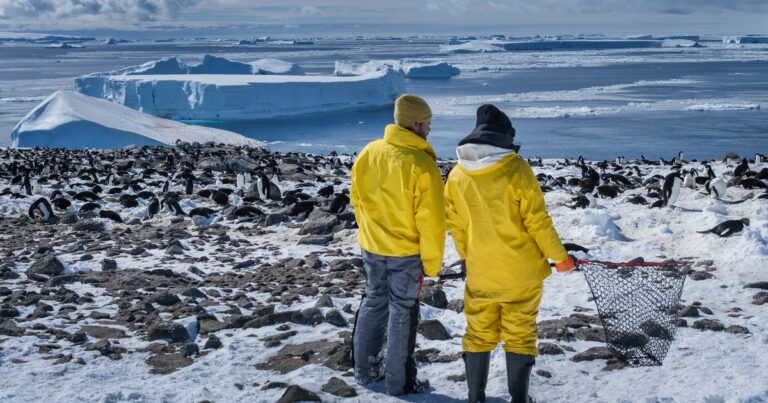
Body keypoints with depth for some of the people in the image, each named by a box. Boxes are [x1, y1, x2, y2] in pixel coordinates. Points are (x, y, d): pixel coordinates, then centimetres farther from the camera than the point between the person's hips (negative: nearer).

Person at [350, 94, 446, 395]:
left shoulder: (368, 153, -4)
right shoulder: (421, 164, -22)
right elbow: (431, 220, -19)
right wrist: (432, 262, -8)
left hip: (371, 247, 5)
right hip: (406, 252, -5)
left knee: (373, 303, 20)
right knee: (402, 312, 7)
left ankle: (364, 369, 30)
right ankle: (399, 381, 15)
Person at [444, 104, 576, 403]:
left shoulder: (457, 176, -3)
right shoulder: (516, 169, -16)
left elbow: (456, 225, 6)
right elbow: (537, 219, -14)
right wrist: (559, 257, -3)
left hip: (480, 273, 3)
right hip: (521, 272, -3)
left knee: (479, 334, 15)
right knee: (520, 334, 8)